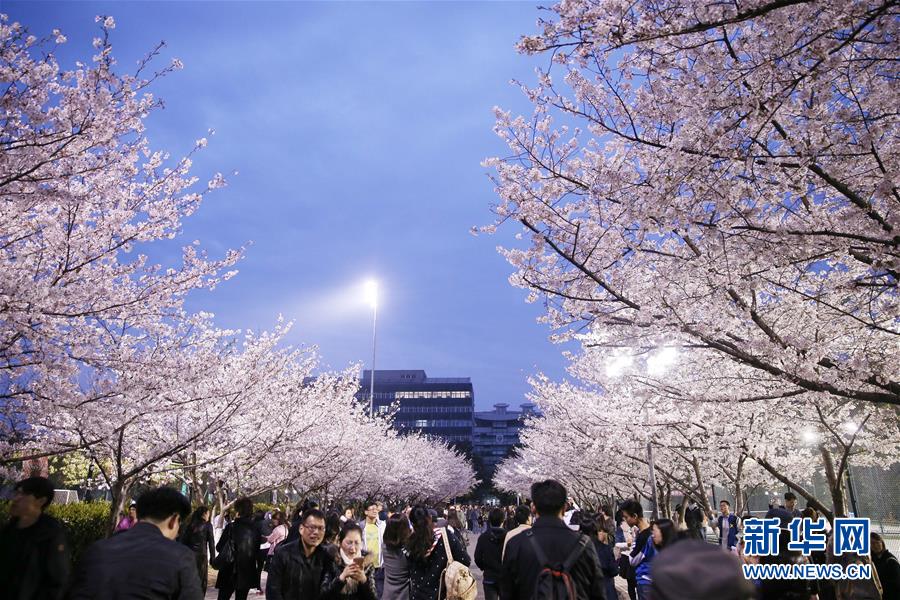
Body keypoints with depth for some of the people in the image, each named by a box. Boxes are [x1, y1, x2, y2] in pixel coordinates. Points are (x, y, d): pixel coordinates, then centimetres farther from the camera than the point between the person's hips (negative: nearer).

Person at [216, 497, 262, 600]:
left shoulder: (231, 527, -12)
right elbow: (258, 550, 7)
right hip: (247, 573, 3)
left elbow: (219, 548, -7)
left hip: (230, 572, -3)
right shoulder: (255, 529, -1)